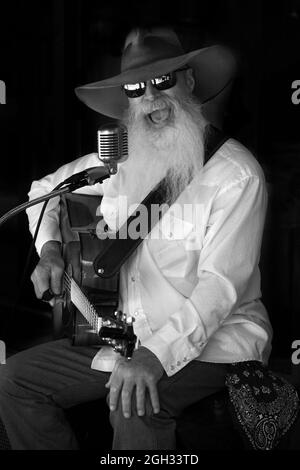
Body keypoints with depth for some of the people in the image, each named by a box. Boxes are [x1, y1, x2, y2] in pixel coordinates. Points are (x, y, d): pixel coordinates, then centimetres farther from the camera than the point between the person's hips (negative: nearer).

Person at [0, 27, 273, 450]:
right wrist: (49, 250, 4)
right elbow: (46, 188, 23)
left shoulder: (236, 173, -14)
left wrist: (156, 356, -32)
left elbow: (221, 284, -22)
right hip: (131, 336, 7)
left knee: (136, 408, -34)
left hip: (215, 340, -6)